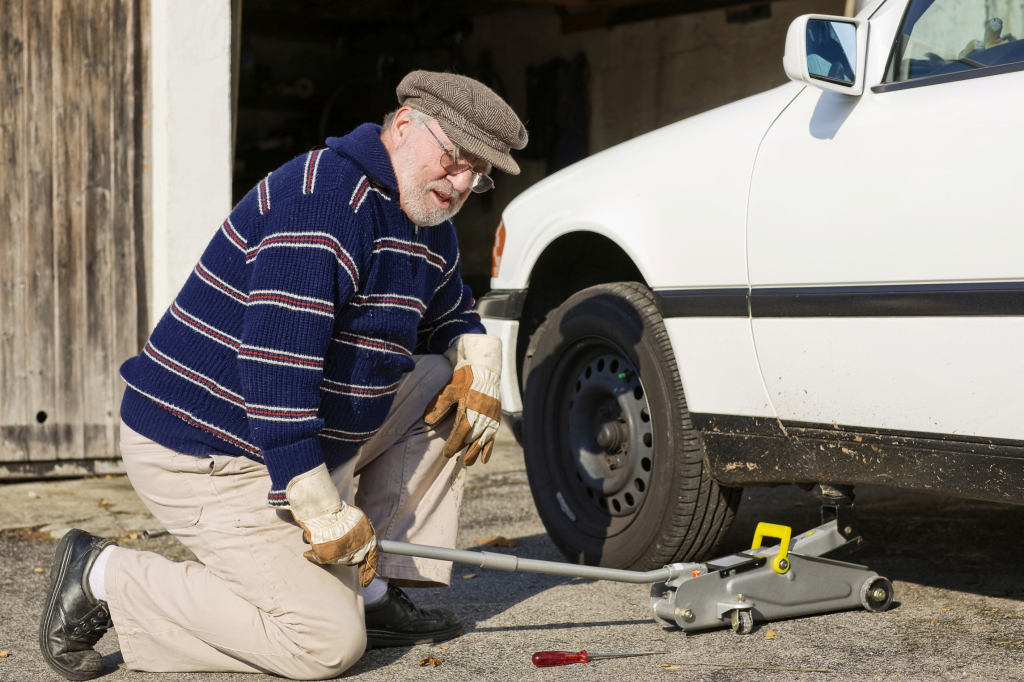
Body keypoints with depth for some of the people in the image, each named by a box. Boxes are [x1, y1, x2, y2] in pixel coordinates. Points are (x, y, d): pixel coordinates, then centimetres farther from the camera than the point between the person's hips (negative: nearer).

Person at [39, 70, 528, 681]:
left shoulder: (431, 230, 9)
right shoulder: (324, 202, -24)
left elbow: (455, 317, 28)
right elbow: (274, 371, -30)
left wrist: (478, 367, 3)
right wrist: (326, 516, -26)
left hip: (304, 444, 10)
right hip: (205, 457, -10)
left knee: (444, 384, 9)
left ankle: (377, 595, 9)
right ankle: (107, 579, -4)